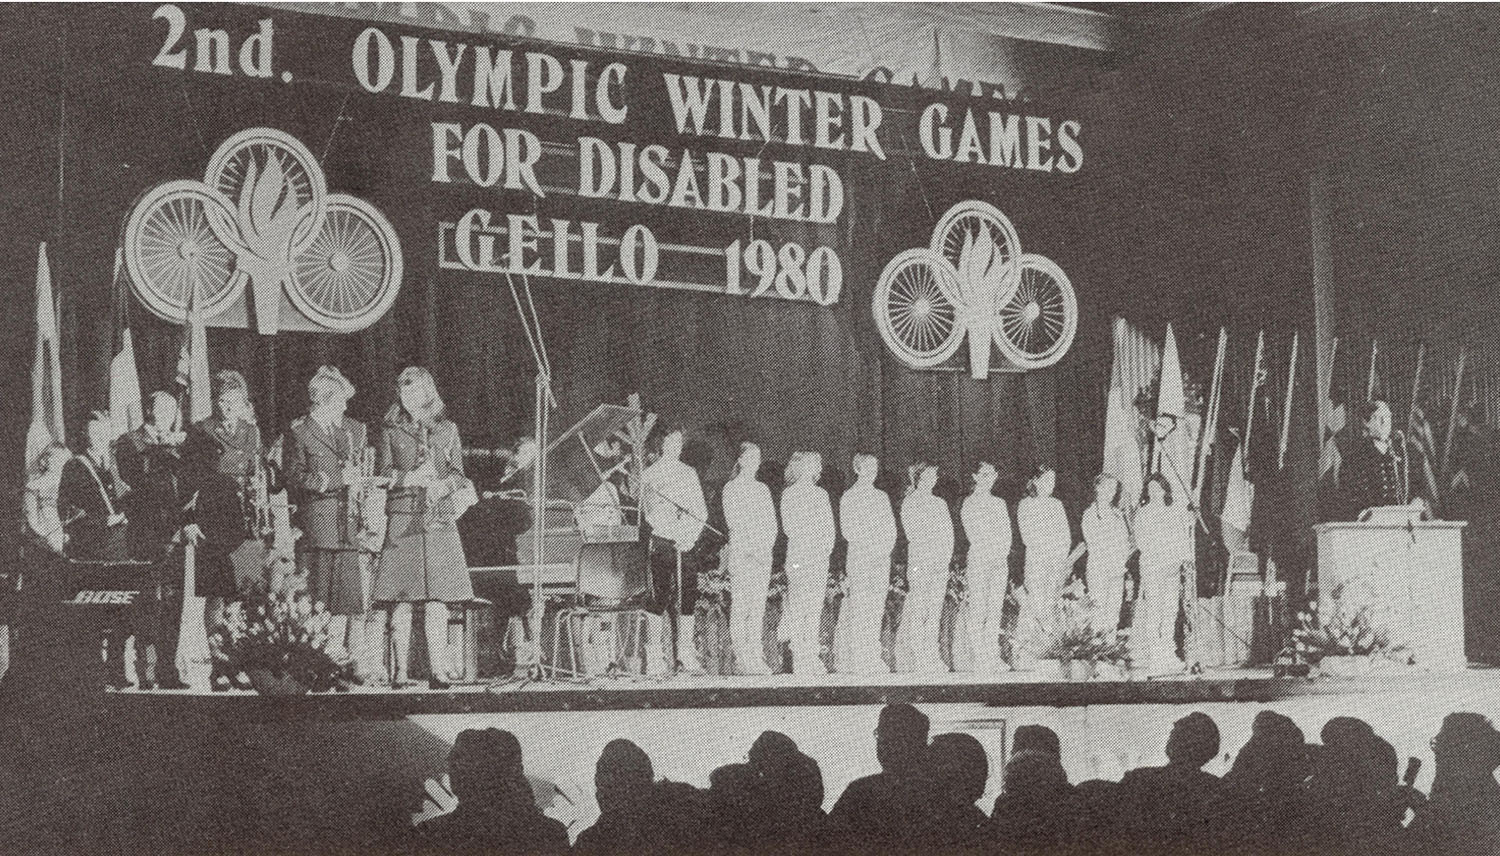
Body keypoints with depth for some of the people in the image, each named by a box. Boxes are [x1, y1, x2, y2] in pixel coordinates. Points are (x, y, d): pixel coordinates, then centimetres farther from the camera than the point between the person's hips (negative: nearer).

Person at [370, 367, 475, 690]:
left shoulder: (446, 429, 14)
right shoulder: (391, 430, 11)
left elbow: (458, 475, 10)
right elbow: (381, 474, 5)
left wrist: (443, 485, -11)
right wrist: (408, 478, -12)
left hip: (439, 518, 1)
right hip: (402, 517, -1)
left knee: (437, 597, -4)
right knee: (400, 599, -5)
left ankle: (438, 670, -4)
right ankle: (399, 670, -2)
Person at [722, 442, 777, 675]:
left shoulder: (762, 488, 16)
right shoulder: (731, 489, -2)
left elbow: (772, 522, 13)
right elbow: (734, 523, -10)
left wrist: (767, 547, -3)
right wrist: (751, 549, -15)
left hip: (763, 552, 6)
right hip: (741, 551, -6)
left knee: (758, 606, 5)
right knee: (740, 606, -6)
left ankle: (757, 657, 6)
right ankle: (741, 659, -6)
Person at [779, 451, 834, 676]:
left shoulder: (821, 494, 14)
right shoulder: (790, 494, 1)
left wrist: (828, 543, 6)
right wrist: (807, 543, -7)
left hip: (820, 556, 4)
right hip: (798, 555, -4)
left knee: (816, 606, 6)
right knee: (797, 606, -4)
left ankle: (812, 653, 12)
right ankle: (799, 657, -5)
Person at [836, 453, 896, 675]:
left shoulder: (881, 497, 16)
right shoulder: (849, 497, -1)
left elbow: (891, 527, 15)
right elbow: (848, 529, -8)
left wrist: (886, 547, -2)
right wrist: (872, 547, -14)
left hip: (882, 558, 5)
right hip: (859, 555, -5)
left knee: (877, 606, 4)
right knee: (860, 608, -8)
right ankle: (862, 659, -9)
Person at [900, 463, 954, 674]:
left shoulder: (940, 503, 18)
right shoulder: (910, 503, 0)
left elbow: (948, 532, 15)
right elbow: (912, 533, -7)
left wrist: (947, 556, 3)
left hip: (941, 562, 6)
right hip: (919, 562, -6)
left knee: (935, 611, 4)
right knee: (918, 611, -8)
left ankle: (933, 657, 5)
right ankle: (919, 658, -8)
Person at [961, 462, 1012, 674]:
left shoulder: (999, 503, 17)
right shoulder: (969, 503, 1)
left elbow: (1006, 532, 12)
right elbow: (972, 534, -7)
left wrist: (1003, 552, -4)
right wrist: (992, 555, -11)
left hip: (1000, 559, 5)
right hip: (979, 559, -5)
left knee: (996, 609, 2)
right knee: (977, 609, -7)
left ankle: (993, 657, 3)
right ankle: (979, 658, -8)